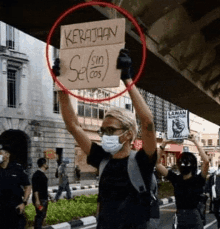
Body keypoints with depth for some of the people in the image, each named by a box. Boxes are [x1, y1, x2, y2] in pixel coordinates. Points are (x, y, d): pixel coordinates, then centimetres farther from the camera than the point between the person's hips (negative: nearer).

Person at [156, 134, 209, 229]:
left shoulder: (198, 179, -7)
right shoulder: (175, 179, 2)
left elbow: (206, 161, -23)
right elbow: (157, 163, 1)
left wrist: (195, 142, -19)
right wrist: (163, 144, -5)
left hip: (195, 218, -3)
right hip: (180, 218, 3)